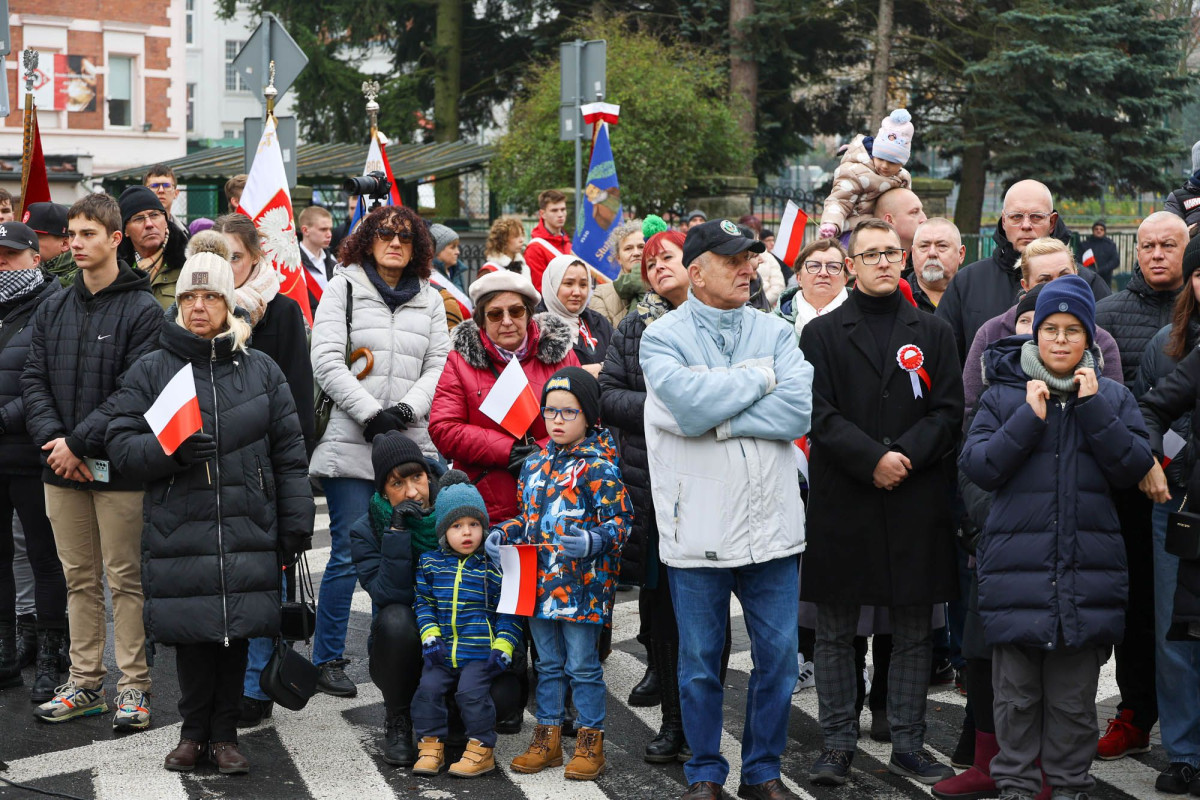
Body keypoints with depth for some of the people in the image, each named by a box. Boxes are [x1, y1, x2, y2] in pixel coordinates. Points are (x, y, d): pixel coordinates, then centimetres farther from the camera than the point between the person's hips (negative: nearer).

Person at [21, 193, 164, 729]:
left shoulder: (143, 311, -5)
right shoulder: (52, 311, 12)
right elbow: (33, 381, 8)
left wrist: (80, 441, -16)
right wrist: (53, 439, -9)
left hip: (117, 467, -5)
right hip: (60, 467, 5)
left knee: (125, 578, 0)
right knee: (79, 578, 12)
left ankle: (134, 686, 8)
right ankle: (85, 683, 20)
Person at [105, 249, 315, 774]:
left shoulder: (262, 371, 9)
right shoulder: (150, 370, 6)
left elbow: (289, 455, 9)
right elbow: (120, 445, 2)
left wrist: (296, 525, 5)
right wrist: (169, 450, -17)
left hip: (247, 531, 1)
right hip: (178, 530, -1)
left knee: (237, 632, 4)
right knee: (192, 633, 2)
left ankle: (224, 733, 18)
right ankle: (195, 731, 19)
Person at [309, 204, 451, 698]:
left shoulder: (429, 300, 16)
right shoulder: (343, 288, 5)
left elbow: (438, 366, 8)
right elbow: (326, 362, -4)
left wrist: (406, 409, -9)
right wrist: (371, 414, -13)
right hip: (352, 444, -3)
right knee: (348, 555, -4)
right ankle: (327, 660, 8)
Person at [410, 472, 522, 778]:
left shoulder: (494, 566, -2)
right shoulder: (431, 563, 6)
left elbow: (508, 612, 0)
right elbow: (423, 602, 10)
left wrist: (502, 647, -10)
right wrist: (430, 635, -5)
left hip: (481, 652, -4)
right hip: (442, 650, 4)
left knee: (471, 692, -19)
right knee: (429, 688, -11)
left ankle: (482, 750, -5)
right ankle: (431, 745, 4)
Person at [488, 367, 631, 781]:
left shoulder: (598, 466, -10)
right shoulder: (534, 463, 11)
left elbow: (619, 520, -14)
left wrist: (594, 540, -31)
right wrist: (503, 534, 4)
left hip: (582, 585, -6)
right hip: (540, 582, 6)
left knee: (583, 666, 3)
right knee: (548, 664, 16)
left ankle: (590, 743, 15)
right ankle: (548, 739, 26)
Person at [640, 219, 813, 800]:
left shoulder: (775, 332, 6)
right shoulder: (663, 337, -3)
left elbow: (799, 410, -9)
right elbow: (691, 405, -21)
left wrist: (718, 421, -14)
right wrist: (761, 376, -9)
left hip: (771, 525, 3)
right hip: (697, 529, -3)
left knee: (778, 658, 9)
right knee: (700, 663, 9)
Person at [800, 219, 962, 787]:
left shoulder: (933, 333, 11)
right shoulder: (821, 334, 5)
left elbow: (948, 410, 3)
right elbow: (819, 414, -4)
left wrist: (906, 455, -12)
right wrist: (872, 459, -15)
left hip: (916, 503, 2)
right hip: (841, 502, -1)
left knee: (914, 632, 7)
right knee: (835, 632, 3)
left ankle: (908, 744, 17)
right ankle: (838, 744, 13)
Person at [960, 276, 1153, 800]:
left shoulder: (1113, 397, 10)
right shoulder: (1004, 396, 6)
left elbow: (1134, 469, -2)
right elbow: (977, 467, -5)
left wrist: (1093, 408, -10)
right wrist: (1030, 417, -12)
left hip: (1087, 572, 1)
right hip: (1017, 569, -1)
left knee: (1075, 696, 7)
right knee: (1016, 693, 5)